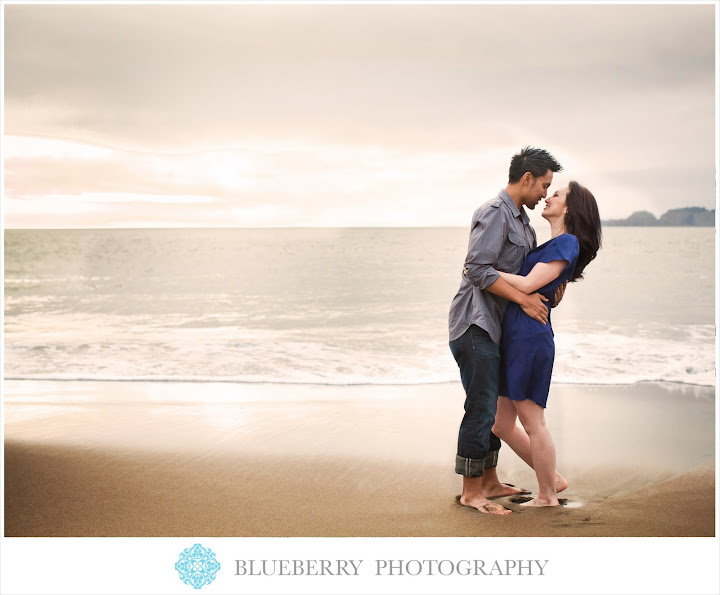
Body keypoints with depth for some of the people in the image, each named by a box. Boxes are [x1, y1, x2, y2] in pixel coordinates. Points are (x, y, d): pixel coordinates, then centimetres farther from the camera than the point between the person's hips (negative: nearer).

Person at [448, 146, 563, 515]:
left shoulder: (521, 219, 17)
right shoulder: (495, 213, -14)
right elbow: (479, 269, -22)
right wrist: (524, 299, -19)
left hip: (494, 326, 10)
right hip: (475, 324, -10)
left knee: (493, 407, 15)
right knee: (481, 408, -7)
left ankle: (489, 482, 25)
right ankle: (470, 492, 1)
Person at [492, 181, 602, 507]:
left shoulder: (567, 243, -9)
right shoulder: (551, 245, 20)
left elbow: (527, 285, -16)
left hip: (531, 336, -10)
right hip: (513, 336, 10)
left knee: (532, 422, 0)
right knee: (502, 424, 13)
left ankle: (547, 495, 15)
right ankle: (553, 479, 26)